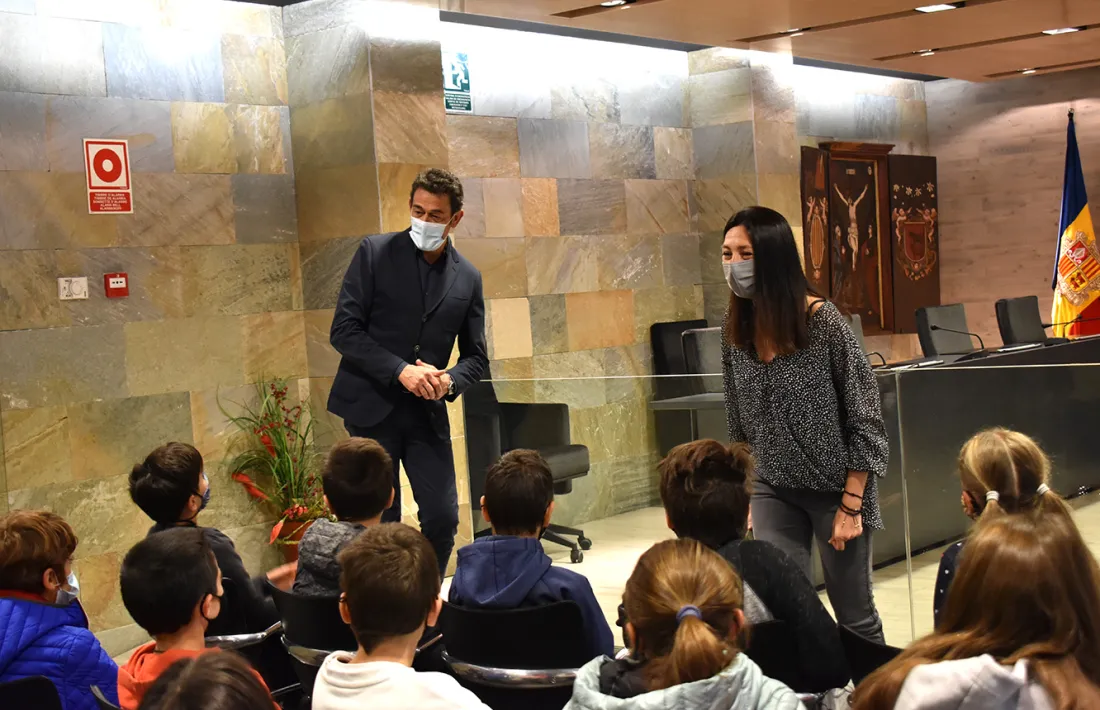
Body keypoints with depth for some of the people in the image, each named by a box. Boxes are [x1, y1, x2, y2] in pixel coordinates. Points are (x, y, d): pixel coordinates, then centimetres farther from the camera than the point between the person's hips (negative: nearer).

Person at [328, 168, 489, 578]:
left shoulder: (468, 278, 6)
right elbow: (344, 330, -8)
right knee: (380, 522, 1)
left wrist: (449, 382, -12)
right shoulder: (375, 253, -3)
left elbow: (475, 357, 11)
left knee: (443, 519, 0)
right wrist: (400, 370, -18)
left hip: (427, 413, 3)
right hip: (371, 406, -3)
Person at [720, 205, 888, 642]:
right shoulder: (736, 329, -3)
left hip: (835, 489, -4)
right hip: (773, 492, 4)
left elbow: (864, 418, -13)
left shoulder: (823, 321, -17)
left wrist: (851, 504, -14)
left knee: (854, 616, 9)